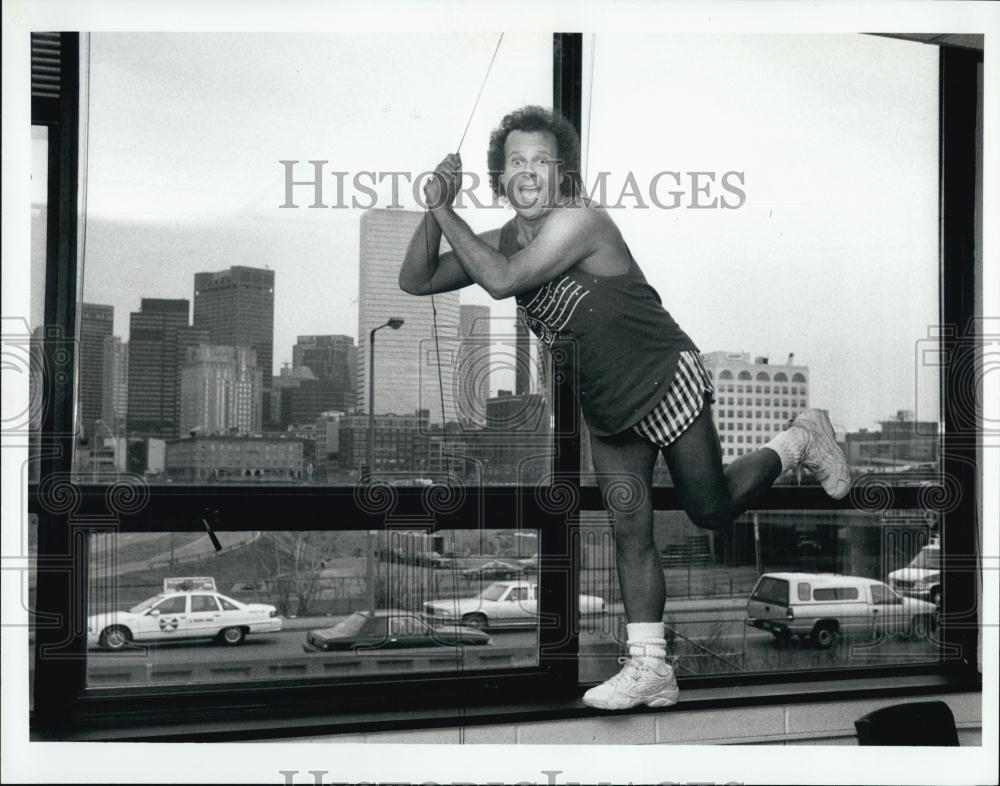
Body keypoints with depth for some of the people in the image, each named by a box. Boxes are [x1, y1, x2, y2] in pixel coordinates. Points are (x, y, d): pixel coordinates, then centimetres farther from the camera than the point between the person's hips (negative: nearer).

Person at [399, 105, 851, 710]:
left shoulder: (580, 220, -23)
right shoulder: (504, 240, 1)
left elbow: (502, 281, -34)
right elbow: (416, 281, 1)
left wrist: (446, 212, -26)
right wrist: (434, 211, -14)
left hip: (667, 382, -7)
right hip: (608, 408, 7)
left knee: (712, 511, 5)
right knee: (630, 532, 5)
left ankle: (800, 442, 29)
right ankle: (650, 669, 11)